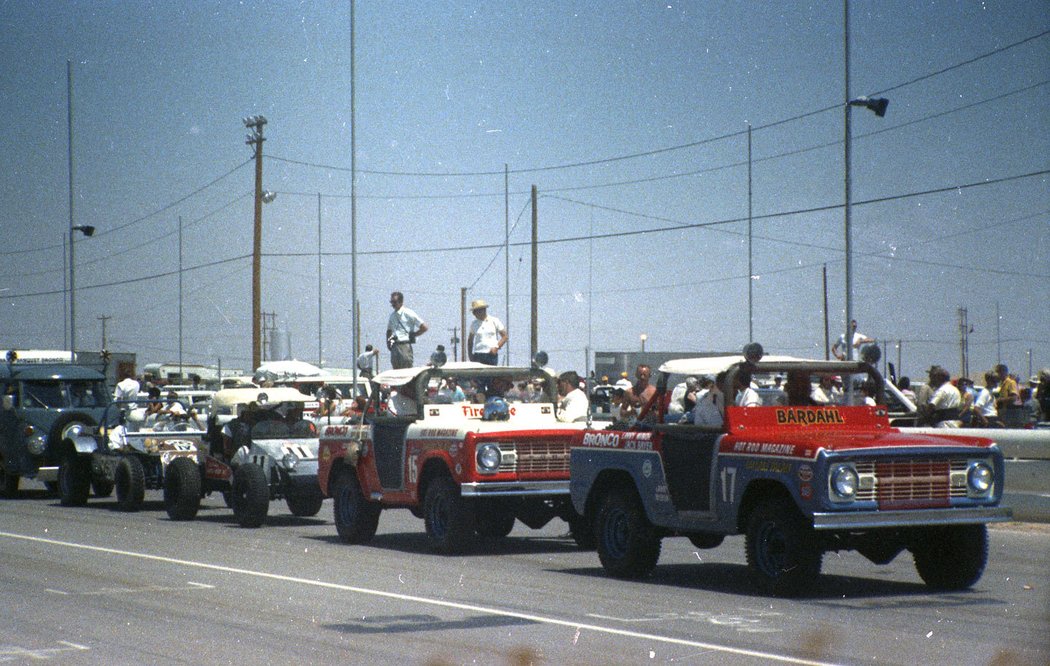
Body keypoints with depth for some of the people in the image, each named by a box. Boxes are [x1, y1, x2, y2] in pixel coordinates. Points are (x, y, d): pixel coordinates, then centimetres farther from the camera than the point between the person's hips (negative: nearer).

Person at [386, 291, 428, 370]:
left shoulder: (408, 314, -5)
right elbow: (389, 331, 30)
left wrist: (412, 335, -4)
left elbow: (424, 327, -6)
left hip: (405, 345, -6)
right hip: (395, 345, 6)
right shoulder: (392, 315, 14)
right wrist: (388, 341, 14)